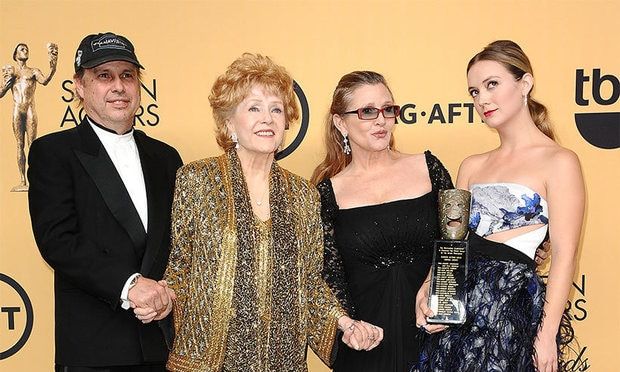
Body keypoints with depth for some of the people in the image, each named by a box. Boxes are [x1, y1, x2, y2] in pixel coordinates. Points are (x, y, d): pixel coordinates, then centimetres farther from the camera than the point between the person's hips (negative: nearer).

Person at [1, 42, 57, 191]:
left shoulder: (33, 71, 11)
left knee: (31, 144, -7)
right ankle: (22, 181, 4)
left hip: (30, 110, -2)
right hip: (17, 110, 2)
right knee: (20, 144, 3)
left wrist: (52, 68, -28)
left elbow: (44, 81, -11)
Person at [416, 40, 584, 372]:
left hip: (513, 298, -5)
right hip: (457, 302, 6)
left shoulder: (559, 162, -6)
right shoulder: (472, 166, 13)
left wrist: (547, 335, -14)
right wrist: (426, 293, 0)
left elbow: (563, 255, -10)